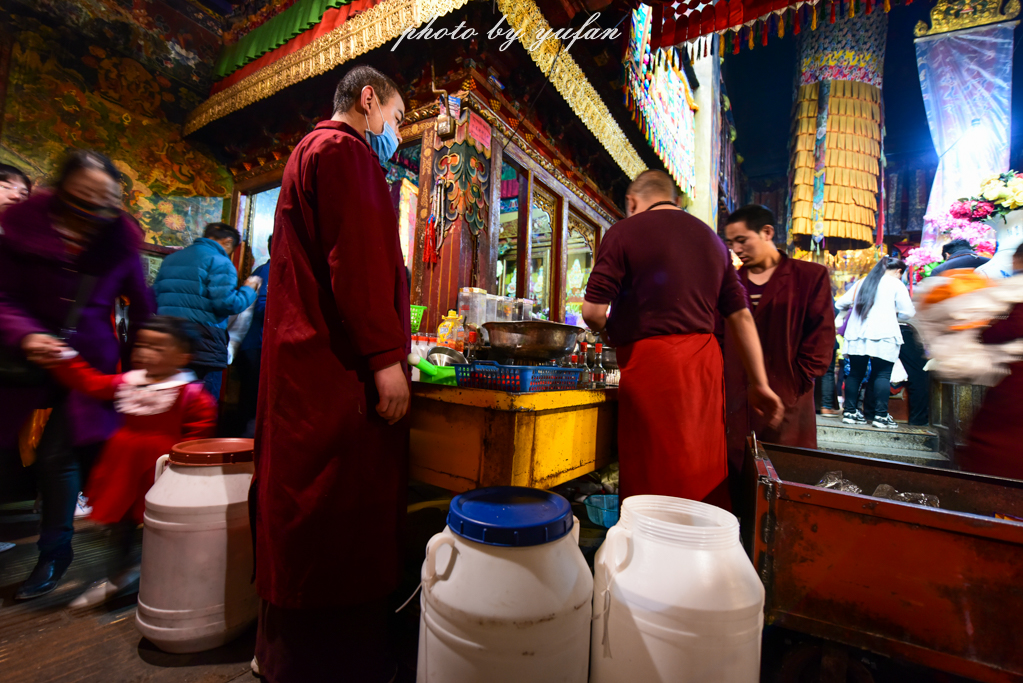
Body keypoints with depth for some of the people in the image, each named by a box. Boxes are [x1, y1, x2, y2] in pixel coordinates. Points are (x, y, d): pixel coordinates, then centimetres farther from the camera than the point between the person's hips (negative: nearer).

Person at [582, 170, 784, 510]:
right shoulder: (712, 238, 18)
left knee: (653, 483, 3)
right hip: (705, 360, 6)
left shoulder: (625, 231, 0)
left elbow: (593, 311, -9)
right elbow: (741, 316, 14)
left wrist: (608, 329, 14)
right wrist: (760, 384, 16)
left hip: (650, 363, -6)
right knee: (706, 478, 16)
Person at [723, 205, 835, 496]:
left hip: (788, 406, -3)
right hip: (736, 407, 3)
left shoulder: (810, 276, 3)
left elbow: (821, 339, -1)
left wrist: (796, 383, -8)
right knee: (736, 482, 6)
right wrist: (722, 383, 1)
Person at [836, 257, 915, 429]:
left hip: (857, 336, 4)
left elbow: (841, 303, 16)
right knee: (882, 375, -2)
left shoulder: (862, 282, 15)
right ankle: (881, 415, -4)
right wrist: (893, 312, 20)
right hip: (882, 337, -4)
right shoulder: (896, 284, 2)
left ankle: (850, 412, 8)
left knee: (855, 373, 7)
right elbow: (908, 312, 0)